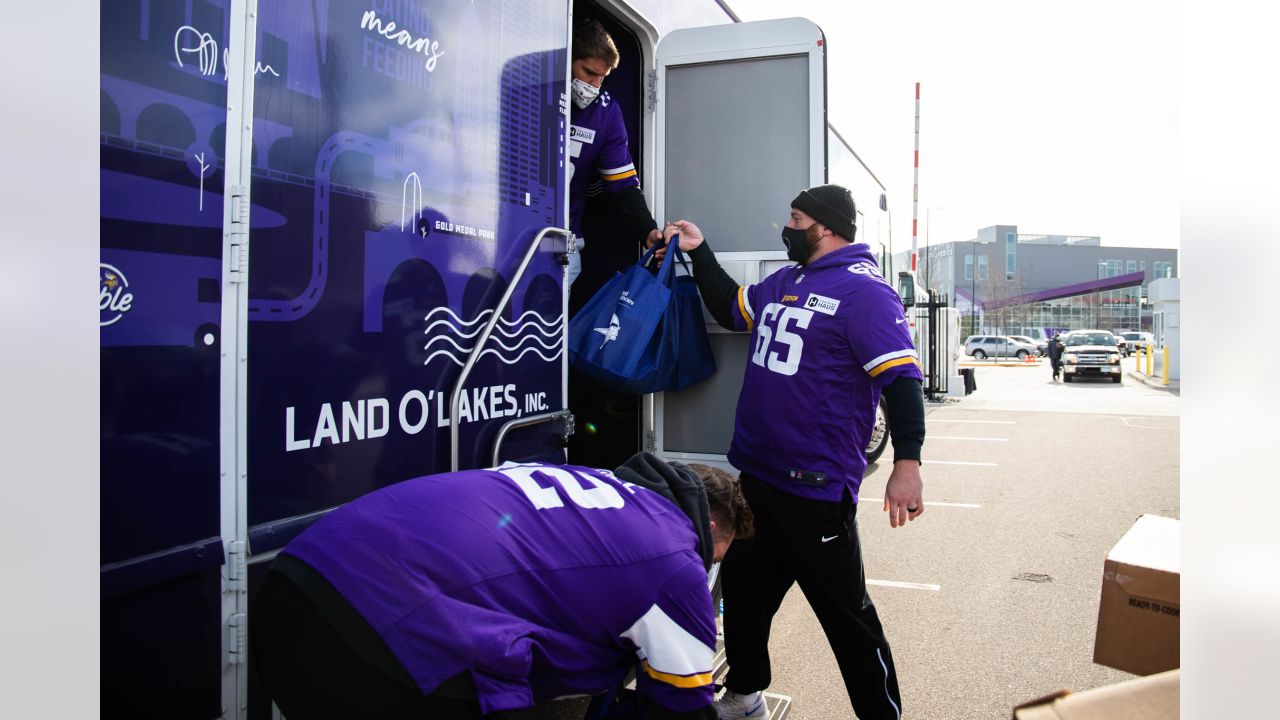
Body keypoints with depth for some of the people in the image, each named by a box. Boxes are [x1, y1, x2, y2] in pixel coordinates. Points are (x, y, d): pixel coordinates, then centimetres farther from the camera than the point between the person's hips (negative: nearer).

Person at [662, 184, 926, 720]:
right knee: (744, 591, 22)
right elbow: (729, 309, 30)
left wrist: (907, 462, -27)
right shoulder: (782, 283, 13)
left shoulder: (862, 290, -12)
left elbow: (901, 377, -18)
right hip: (756, 476, 9)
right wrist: (699, 252, 24)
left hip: (815, 489, -9)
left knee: (847, 615, 2)